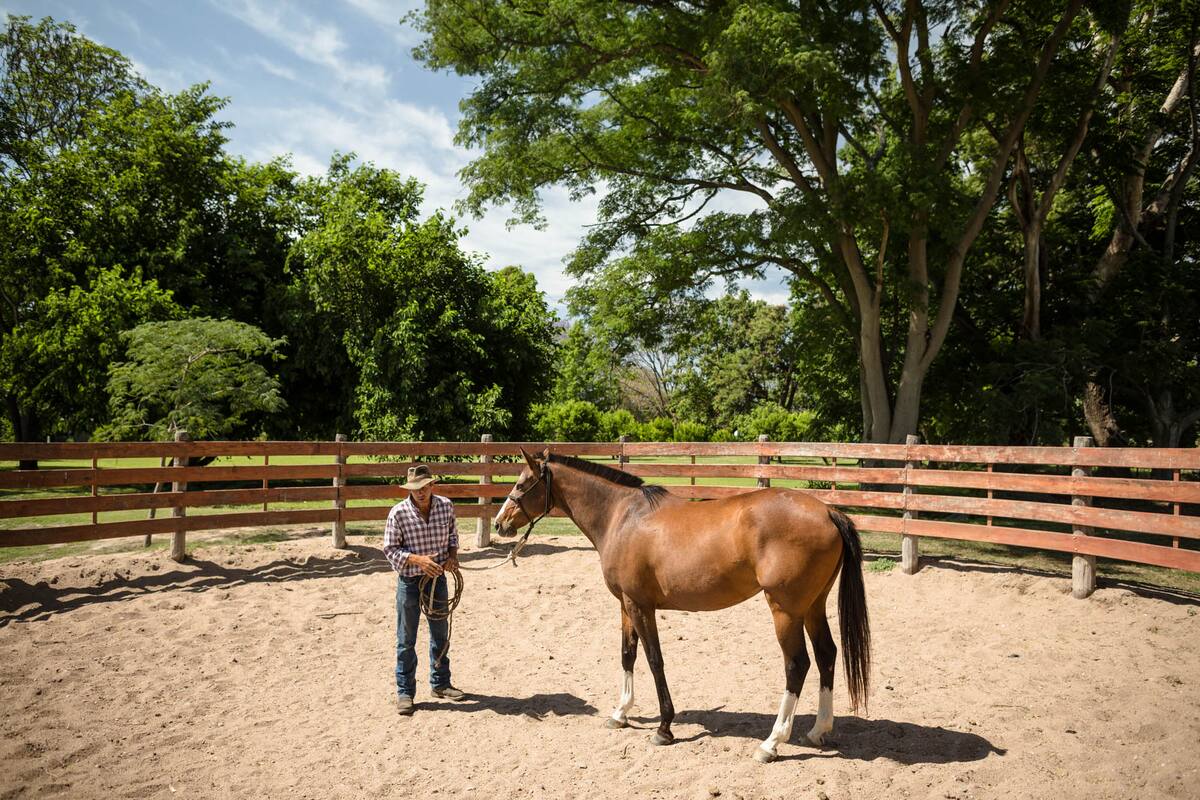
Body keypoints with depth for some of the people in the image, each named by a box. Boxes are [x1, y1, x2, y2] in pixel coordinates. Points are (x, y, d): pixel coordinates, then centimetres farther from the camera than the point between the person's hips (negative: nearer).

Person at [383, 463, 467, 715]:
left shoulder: (446, 506, -6)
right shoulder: (398, 513, -17)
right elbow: (390, 549, -12)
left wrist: (452, 554, -9)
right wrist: (418, 559, -25)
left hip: (437, 578, 4)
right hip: (410, 581, -4)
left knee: (440, 633, 18)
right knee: (406, 640, 6)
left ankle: (440, 684, 35)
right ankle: (405, 692, 21)